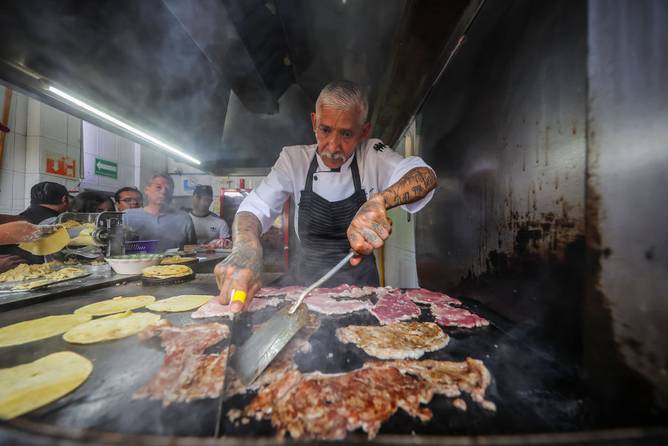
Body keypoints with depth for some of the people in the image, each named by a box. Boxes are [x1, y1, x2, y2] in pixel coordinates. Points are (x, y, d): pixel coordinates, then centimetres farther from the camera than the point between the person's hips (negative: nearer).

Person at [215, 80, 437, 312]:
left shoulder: (373, 156, -5)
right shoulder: (294, 159, -4)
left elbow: (426, 176, -19)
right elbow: (253, 209, -13)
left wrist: (379, 201, -38)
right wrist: (246, 248, -35)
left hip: (359, 281, 0)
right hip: (304, 278, 1)